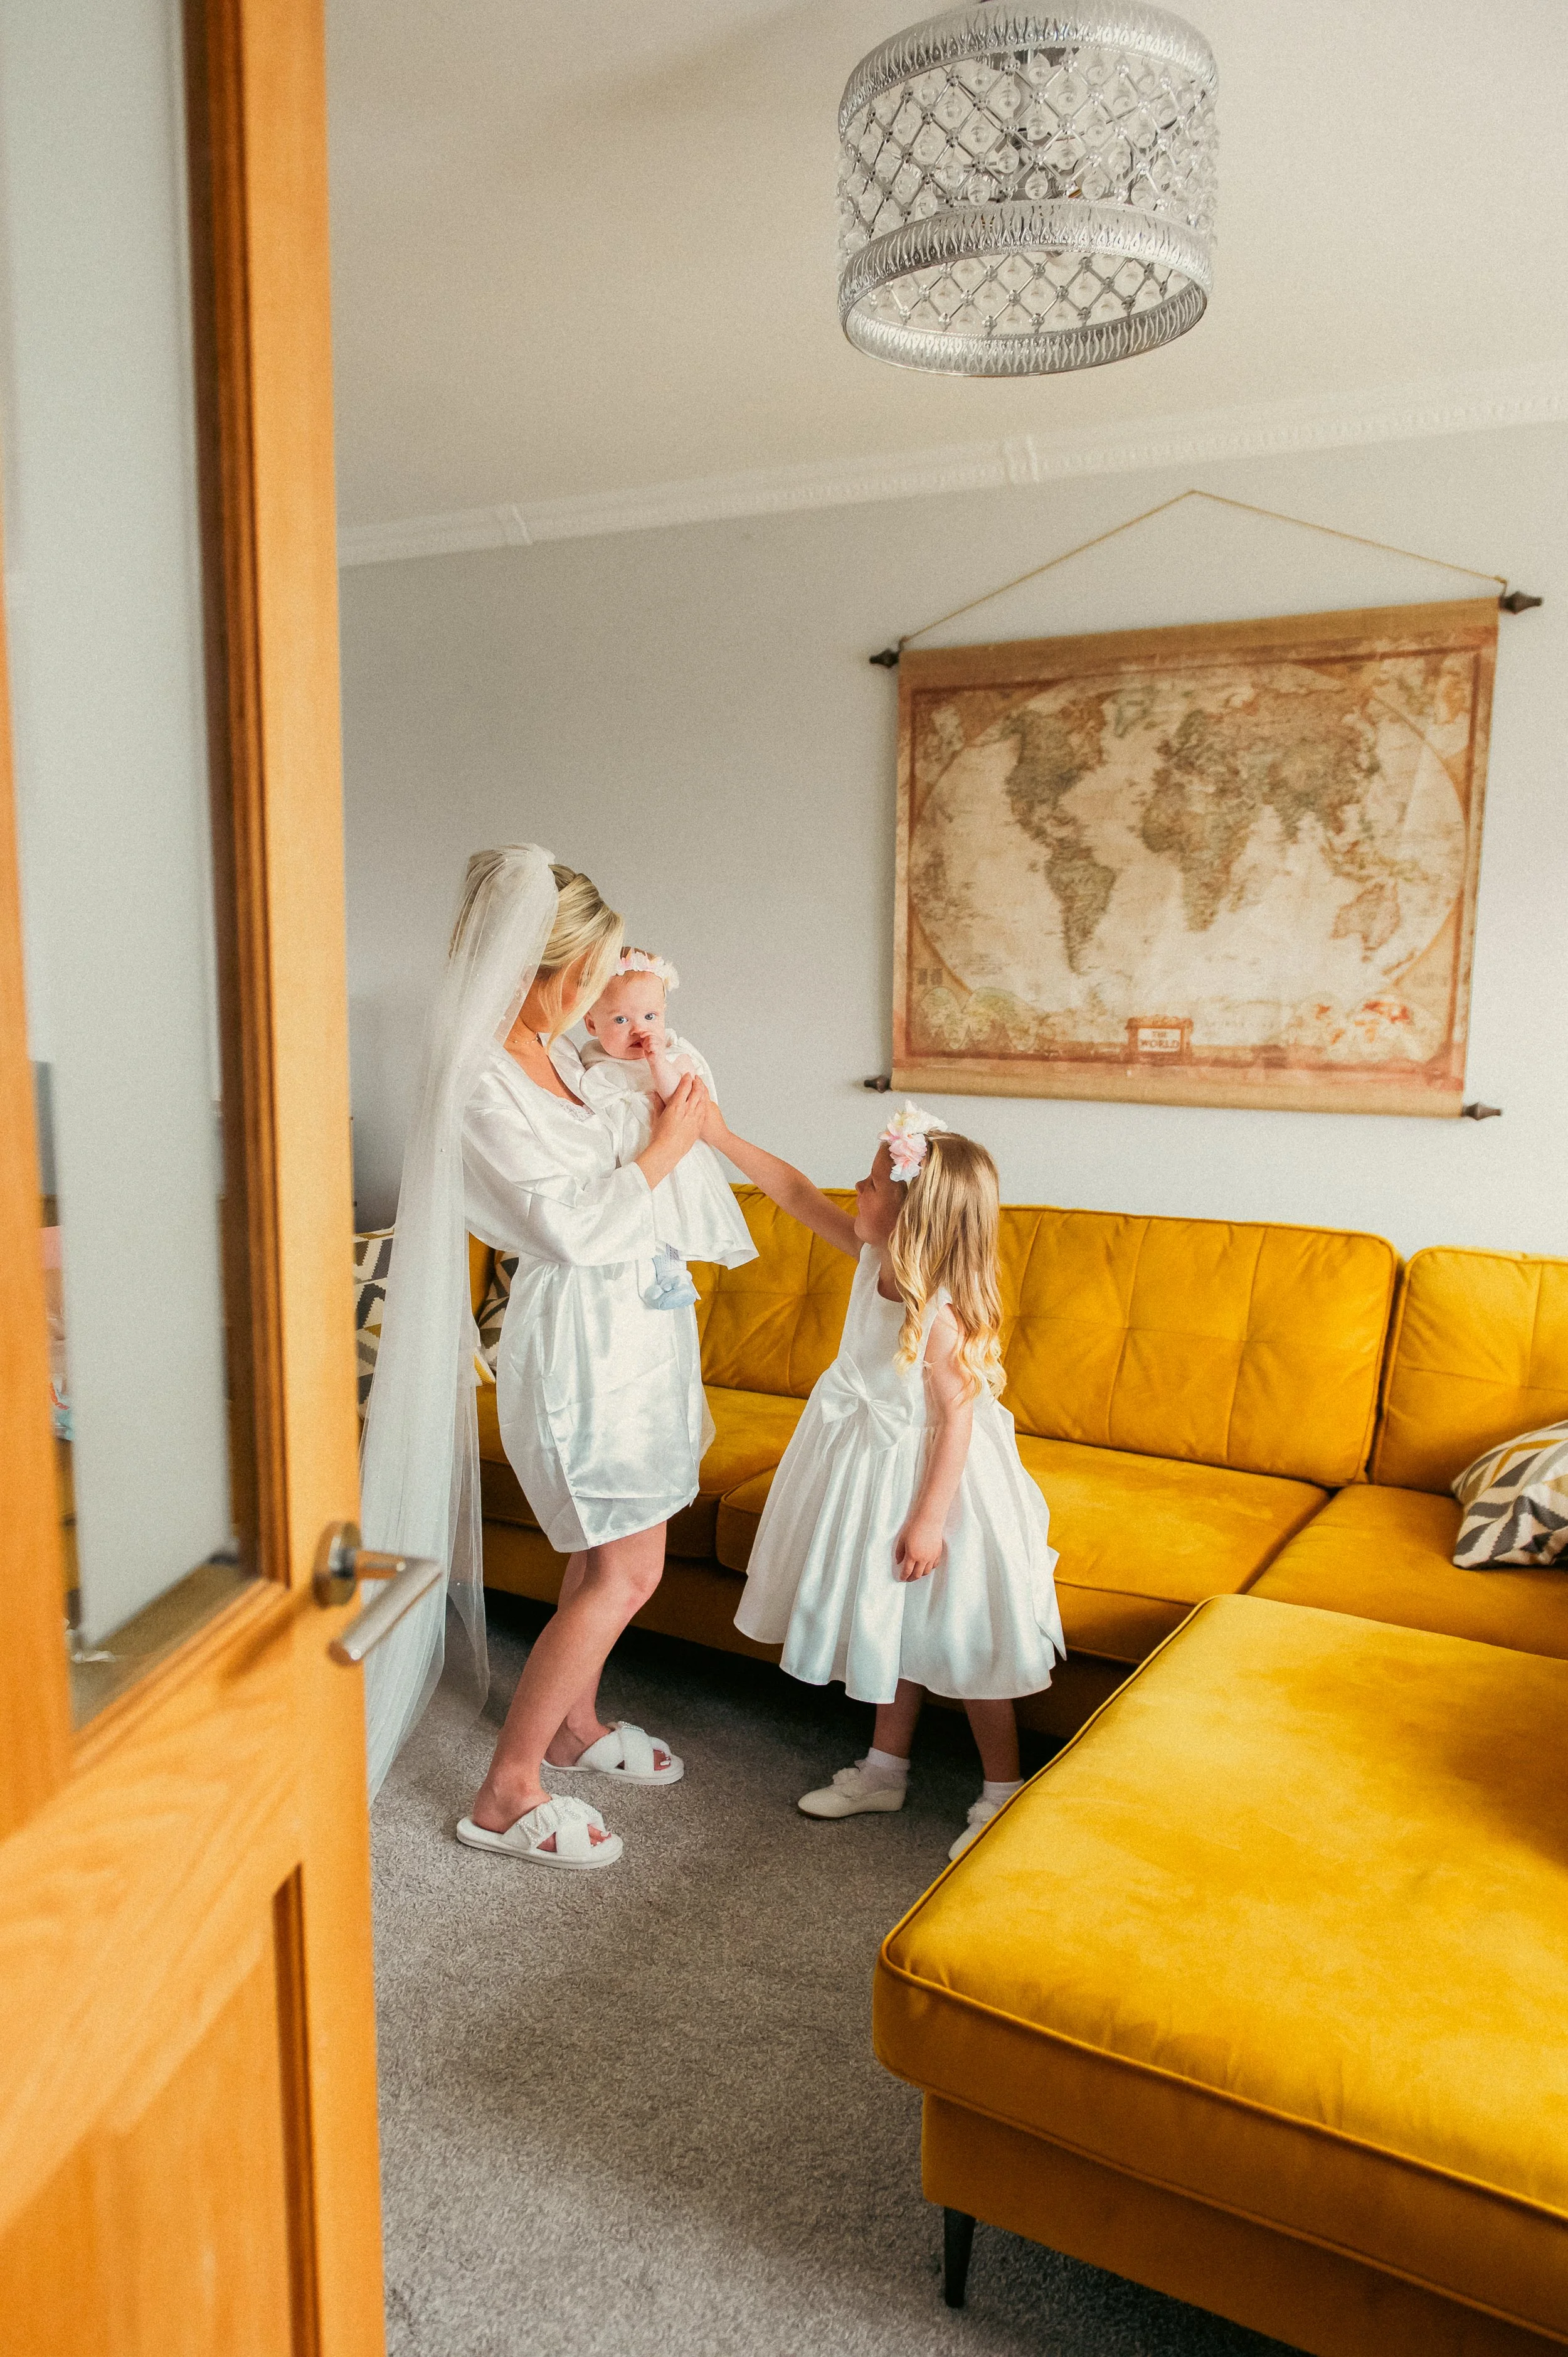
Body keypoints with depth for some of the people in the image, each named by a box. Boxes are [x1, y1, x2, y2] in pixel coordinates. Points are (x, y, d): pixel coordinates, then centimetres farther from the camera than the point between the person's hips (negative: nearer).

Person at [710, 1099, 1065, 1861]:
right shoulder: (876, 1255, -6)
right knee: (892, 1631, 21)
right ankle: (885, 1769, 38)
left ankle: (1003, 1792, 23)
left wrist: (930, 1519, -21)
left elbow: (956, 1417, -23)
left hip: (930, 1475, -8)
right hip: (873, 1467, 8)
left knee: (961, 1640, 6)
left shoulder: (944, 1313, -28)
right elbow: (798, 1193, 1)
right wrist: (721, 1137, -1)